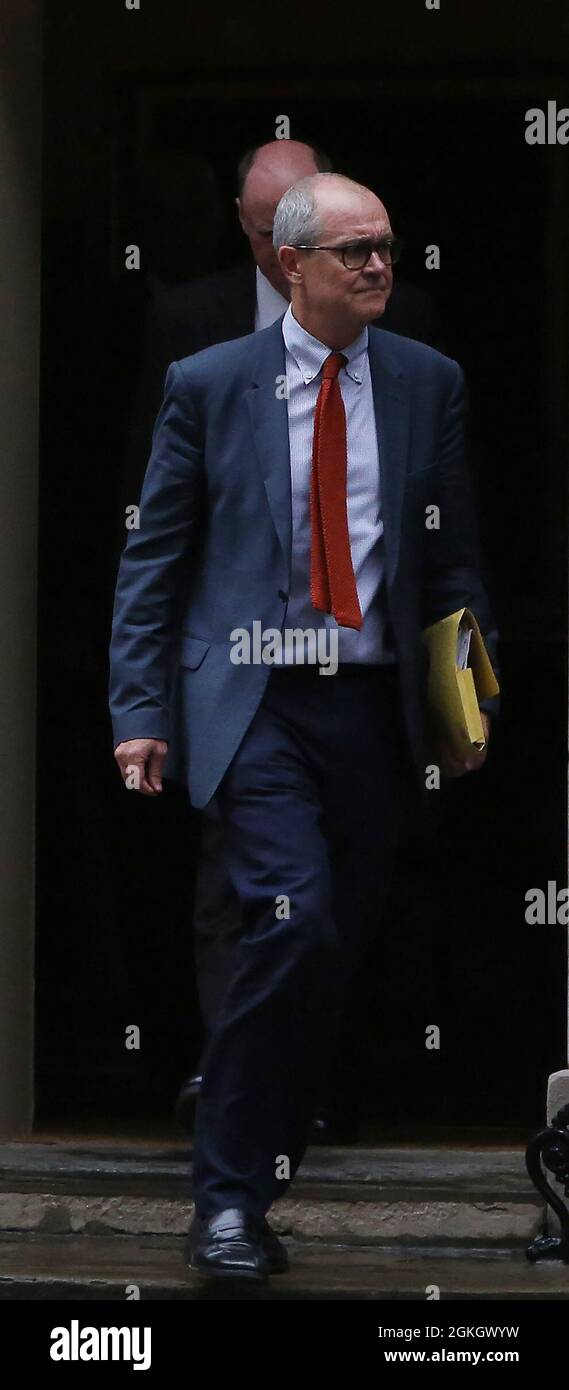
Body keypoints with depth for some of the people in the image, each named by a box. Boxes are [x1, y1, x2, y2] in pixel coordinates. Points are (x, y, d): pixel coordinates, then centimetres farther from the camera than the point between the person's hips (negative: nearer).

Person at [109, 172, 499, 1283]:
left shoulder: (429, 383, 8)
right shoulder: (209, 386, 1)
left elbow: (453, 556, 13)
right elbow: (152, 559, 3)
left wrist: (470, 699, 6)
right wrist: (141, 712, -3)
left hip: (372, 702, 4)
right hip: (253, 698, -4)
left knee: (339, 950, 4)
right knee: (297, 921, -19)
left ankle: (278, 1173, 19)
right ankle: (227, 1199, -12)